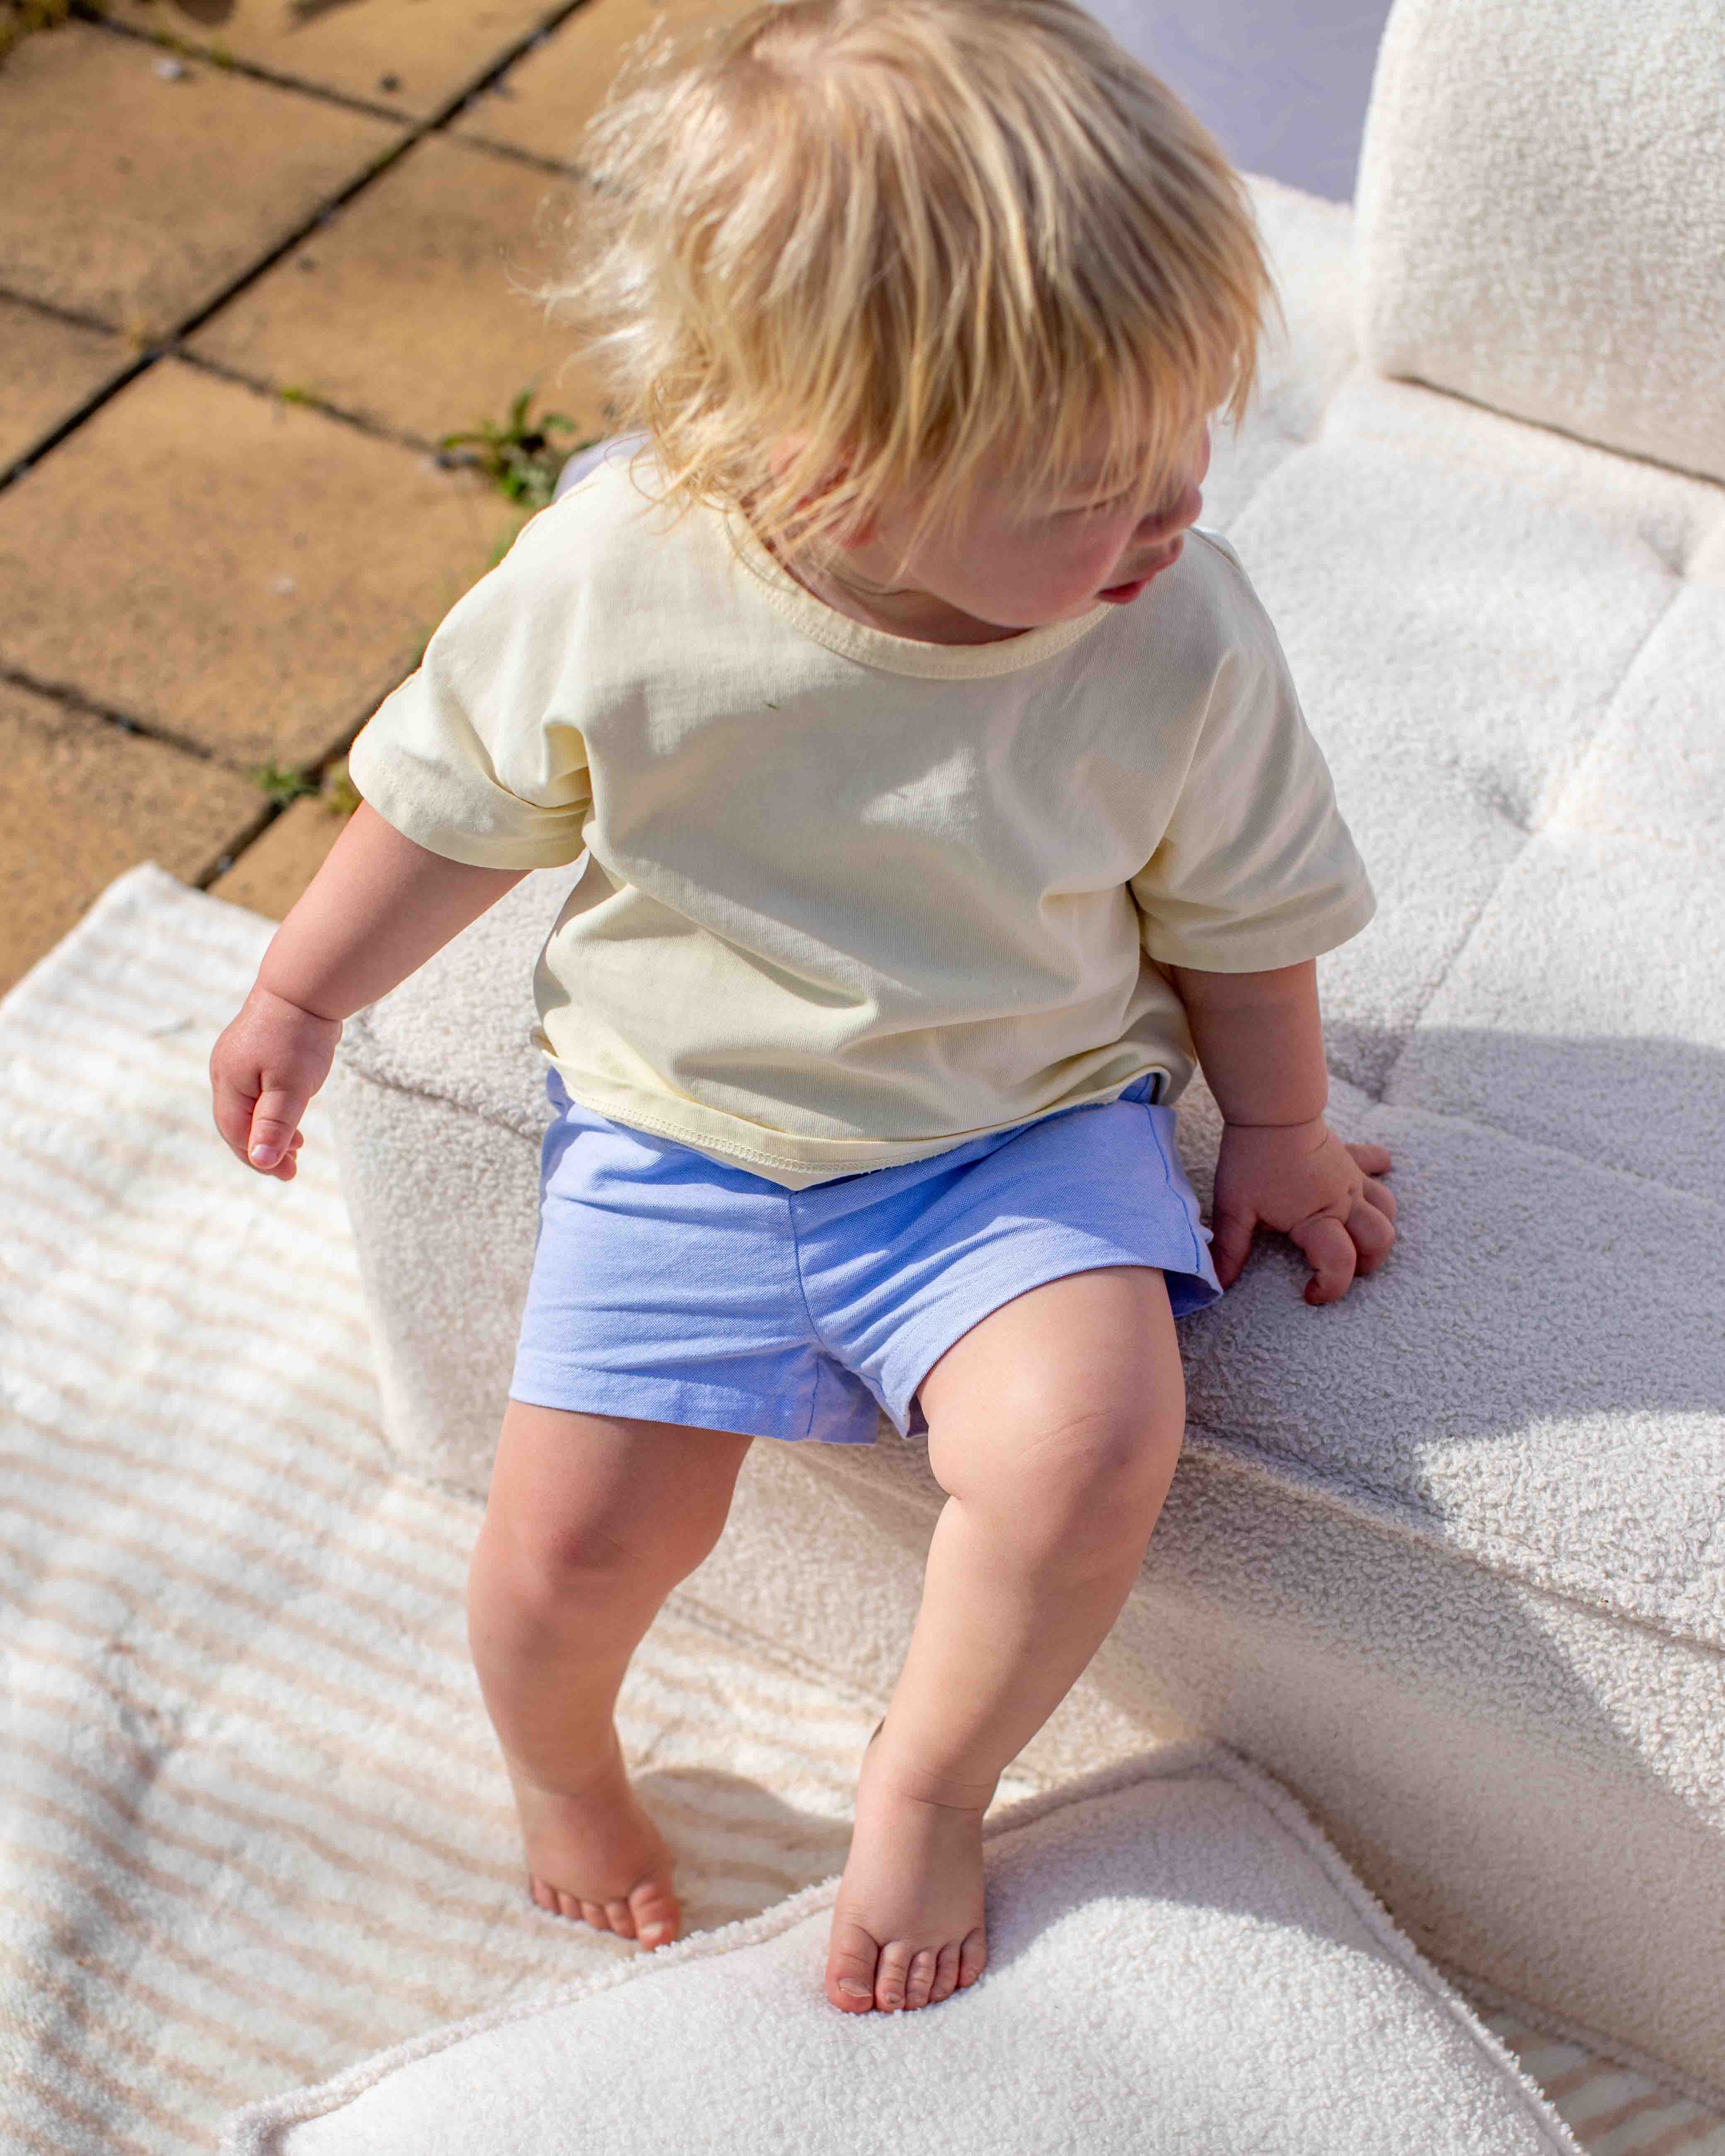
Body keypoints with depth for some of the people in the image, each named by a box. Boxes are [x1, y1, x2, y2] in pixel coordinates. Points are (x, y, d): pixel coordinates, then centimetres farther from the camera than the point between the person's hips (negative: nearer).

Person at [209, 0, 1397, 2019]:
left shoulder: (1181, 638, -18)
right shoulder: (607, 579, -20)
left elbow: (1242, 910, 1)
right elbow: (457, 797, 0)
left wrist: (1277, 1134, 9)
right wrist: (300, 995, 6)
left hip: (1025, 1131, 0)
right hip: (676, 1133, 1)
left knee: (1086, 1451, -26)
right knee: (577, 1529, -8)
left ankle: (928, 1780, 5)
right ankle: (554, 1758, 30)